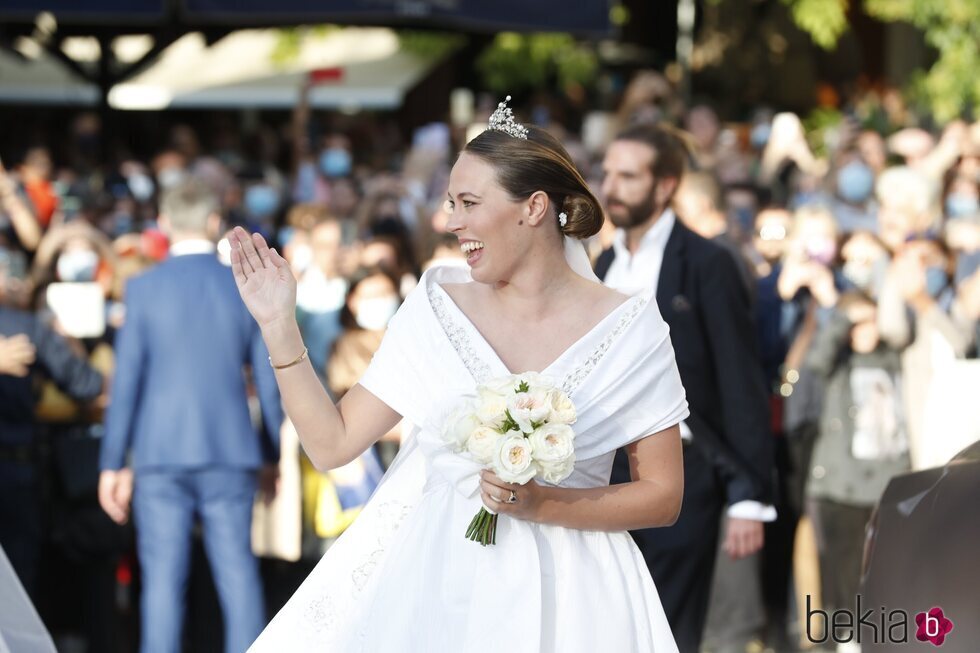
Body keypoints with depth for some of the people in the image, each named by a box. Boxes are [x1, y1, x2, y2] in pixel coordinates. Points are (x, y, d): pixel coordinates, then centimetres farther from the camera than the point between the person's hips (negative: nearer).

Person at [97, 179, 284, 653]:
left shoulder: (144, 288, -2)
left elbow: (126, 379, -3)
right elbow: (269, 379, 6)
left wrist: (113, 463, 2)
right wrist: (272, 454, 17)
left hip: (160, 454, -1)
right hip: (230, 453, 1)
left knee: (162, 578, 1)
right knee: (238, 574, 4)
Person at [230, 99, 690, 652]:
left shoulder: (629, 328, -4)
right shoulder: (438, 306, 2)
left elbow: (664, 496, -2)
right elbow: (333, 444, 2)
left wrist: (541, 506, -14)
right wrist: (280, 326, -4)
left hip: (558, 597, -2)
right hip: (429, 581, 2)